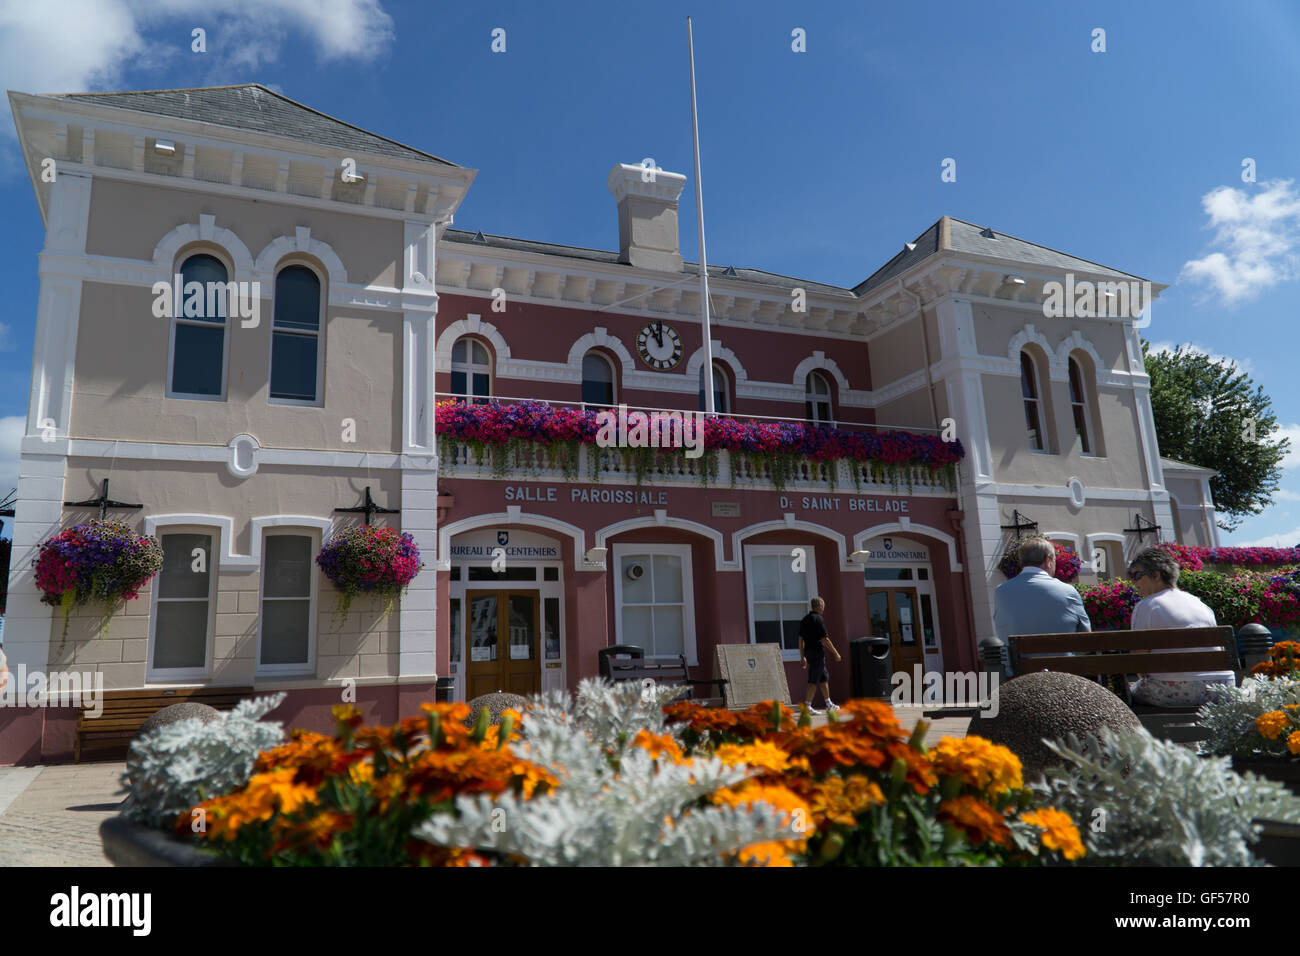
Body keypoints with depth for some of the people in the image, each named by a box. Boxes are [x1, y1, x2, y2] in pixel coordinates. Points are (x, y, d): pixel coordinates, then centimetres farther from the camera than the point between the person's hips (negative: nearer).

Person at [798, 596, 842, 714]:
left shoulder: (805, 619, 12)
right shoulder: (818, 619, -12)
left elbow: (800, 639, 12)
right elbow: (824, 639, -15)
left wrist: (802, 656, 16)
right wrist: (836, 653, -8)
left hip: (808, 652, 9)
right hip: (817, 652, -9)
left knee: (824, 677, 19)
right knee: (814, 680, -6)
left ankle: (829, 704, 26)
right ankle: (807, 706, -8)